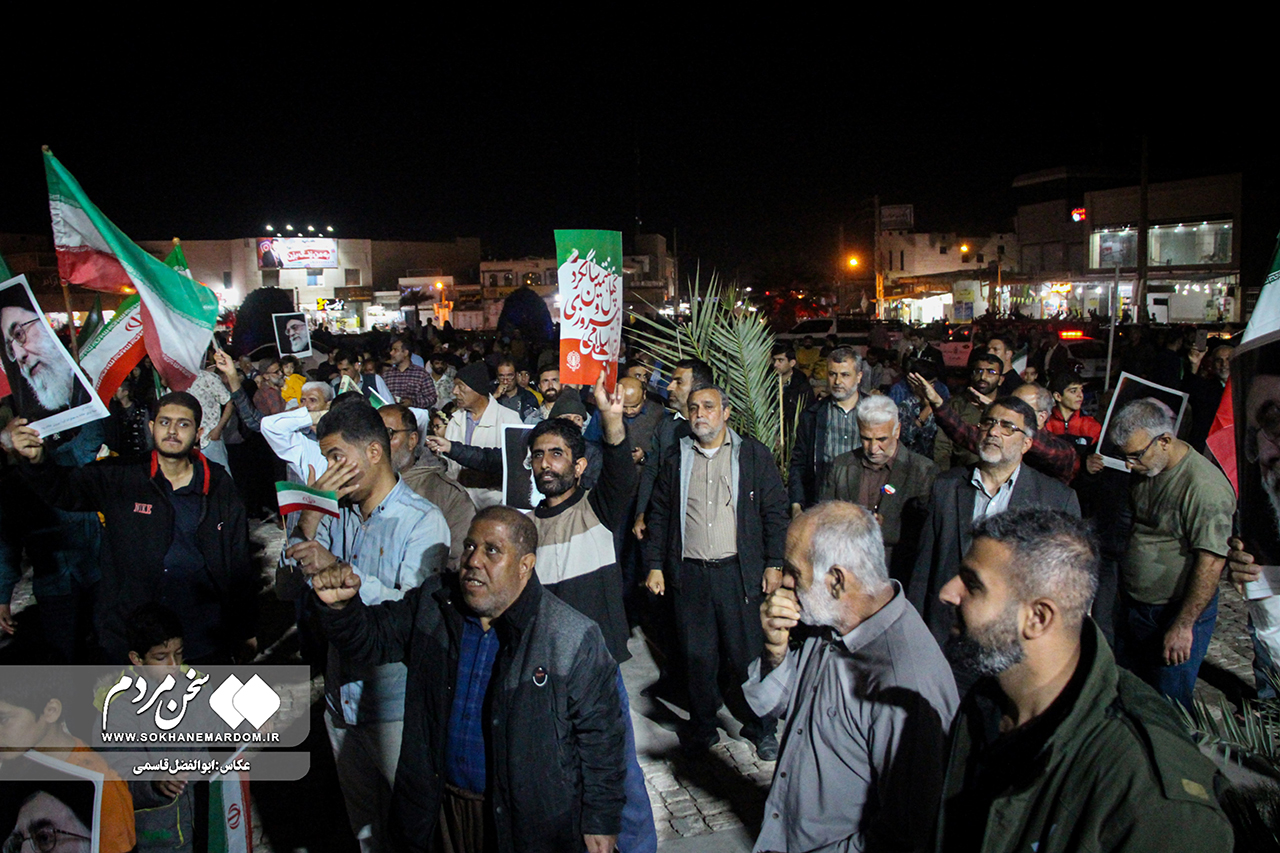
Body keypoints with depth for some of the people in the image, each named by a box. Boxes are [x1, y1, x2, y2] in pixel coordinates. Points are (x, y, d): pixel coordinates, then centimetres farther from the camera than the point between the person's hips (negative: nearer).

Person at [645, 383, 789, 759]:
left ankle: (761, 728, 20)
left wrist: (774, 564, -4)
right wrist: (655, 566, 7)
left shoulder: (753, 455, 3)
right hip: (689, 573, 2)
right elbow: (659, 515, 13)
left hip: (739, 571, -2)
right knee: (696, 656, 8)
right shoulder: (676, 460, 10)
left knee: (748, 654, 1)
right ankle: (701, 726, 25)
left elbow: (775, 512, 2)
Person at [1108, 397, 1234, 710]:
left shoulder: (1204, 484, -24)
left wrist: (1183, 625, -21)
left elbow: (1211, 562, -24)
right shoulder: (1146, 470, 2)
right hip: (1132, 608, 7)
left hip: (1176, 614, -7)